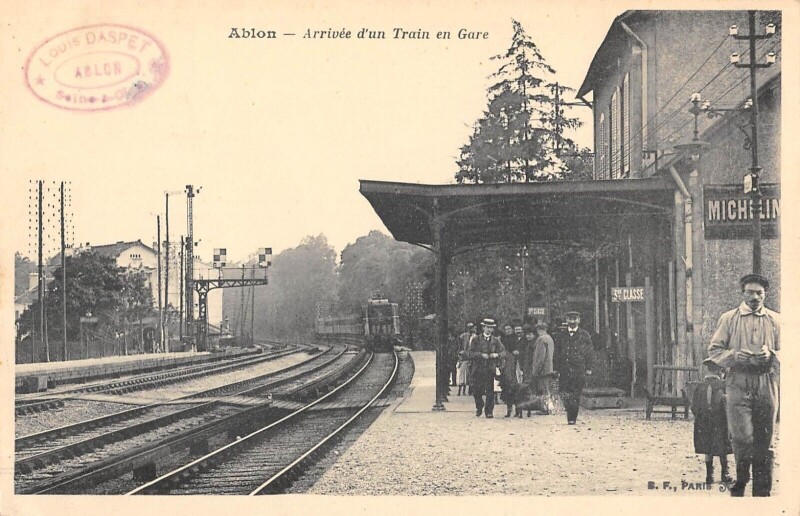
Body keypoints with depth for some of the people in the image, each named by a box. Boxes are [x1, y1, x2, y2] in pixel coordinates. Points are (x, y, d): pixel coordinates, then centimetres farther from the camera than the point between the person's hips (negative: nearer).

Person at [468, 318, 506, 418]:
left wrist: (497, 354, -12)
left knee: (490, 391, -6)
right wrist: (481, 355, -16)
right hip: (478, 368, 0)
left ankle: (489, 411, 1)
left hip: (490, 369, 0)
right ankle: (479, 407, 26)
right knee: (476, 391, 1)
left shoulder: (496, 340, 10)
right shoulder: (476, 339, 6)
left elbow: (503, 352, 8)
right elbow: (471, 353, -2)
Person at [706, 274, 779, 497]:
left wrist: (770, 354, -9)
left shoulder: (775, 320, 12)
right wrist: (735, 355, -12)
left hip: (766, 384, 2)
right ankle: (740, 483, 9)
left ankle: (762, 491, 13)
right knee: (742, 436, -13)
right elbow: (714, 351, 6)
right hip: (738, 383, -2)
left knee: (764, 441, 5)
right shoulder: (728, 319, 8)